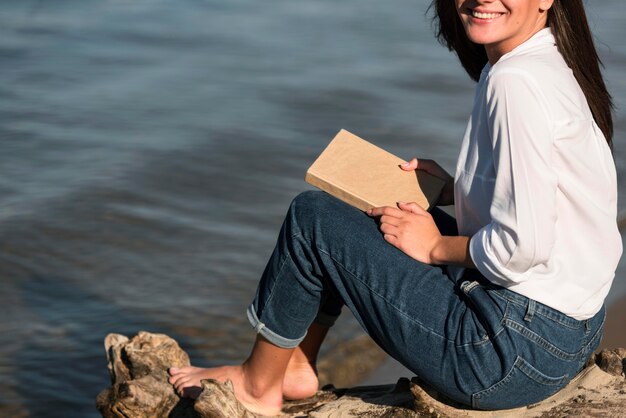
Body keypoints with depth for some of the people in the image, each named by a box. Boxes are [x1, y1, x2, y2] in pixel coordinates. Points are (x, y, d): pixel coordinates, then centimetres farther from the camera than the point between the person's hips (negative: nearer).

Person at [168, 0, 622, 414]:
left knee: (312, 217, -1)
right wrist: (453, 189, 9)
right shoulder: (552, 64, 8)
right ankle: (296, 367, 31)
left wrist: (436, 246, -10)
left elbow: (523, 245, -27)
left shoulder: (517, 81, -22)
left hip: (519, 348, -10)